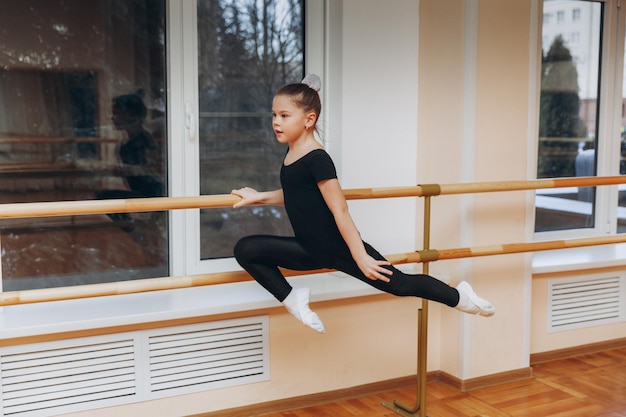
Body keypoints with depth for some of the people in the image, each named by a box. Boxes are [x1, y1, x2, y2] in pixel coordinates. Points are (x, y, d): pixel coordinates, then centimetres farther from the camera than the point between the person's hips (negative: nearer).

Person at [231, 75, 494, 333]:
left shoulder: (317, 159, -21)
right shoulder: (292, 153, 5)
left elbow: (340, 210, -22)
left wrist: (360, 256, -20)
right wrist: (260, 197, 12)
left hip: (339, 249, -8)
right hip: (310, 250, 8)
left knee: (398, 284, 2)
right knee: (245, 249, -4)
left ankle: (459, 297, 27)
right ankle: (291, 299, 3)